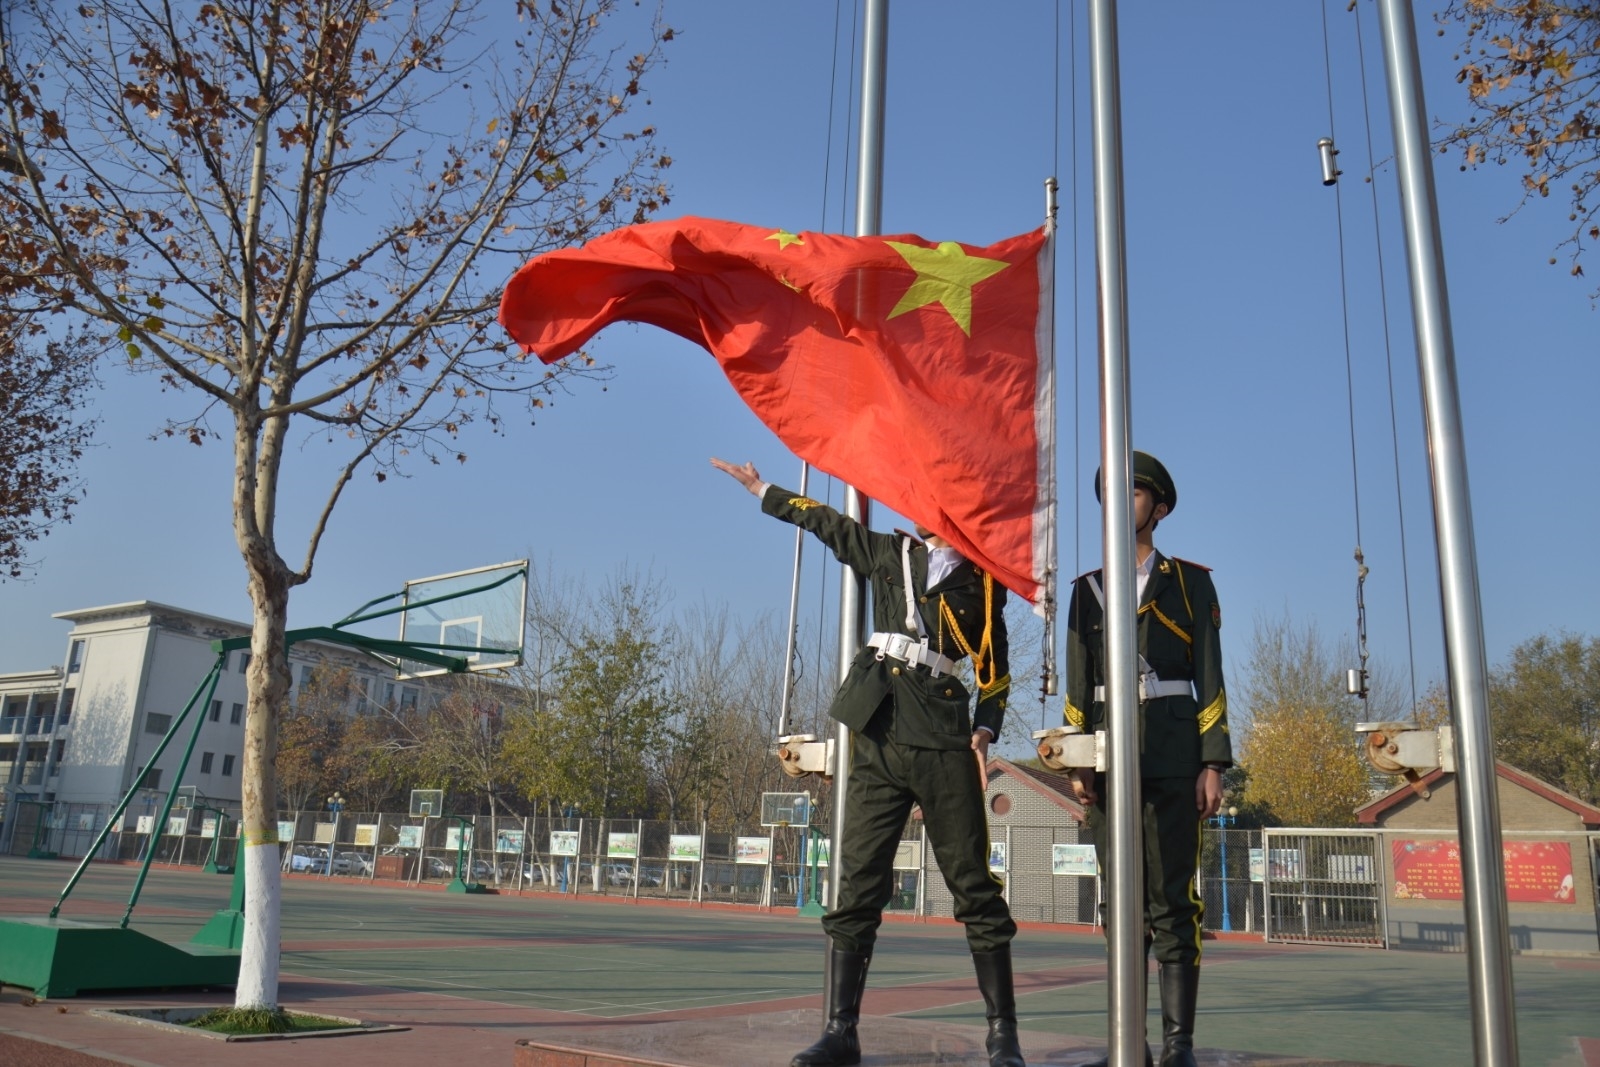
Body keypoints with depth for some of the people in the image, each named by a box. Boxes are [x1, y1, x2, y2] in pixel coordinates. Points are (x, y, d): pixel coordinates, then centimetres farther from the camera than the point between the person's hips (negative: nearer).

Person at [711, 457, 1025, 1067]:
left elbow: (995, 671, 14)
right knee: (857, 886, 0)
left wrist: (985, 731, -2)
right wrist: (762, 490, 37)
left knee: (974, 887, -1)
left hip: (941, 742, -2)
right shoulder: (890, 554, 16)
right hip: (877, 738, 2)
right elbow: (826, 522, 28)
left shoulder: (982, 580, 10)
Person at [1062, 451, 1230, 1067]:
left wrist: (1212, 763, -5)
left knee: (1172, 902, -5)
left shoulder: (1190, 581, 9)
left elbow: (1209, 677, 4)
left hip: (1172, 755, -3)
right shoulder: (1087, 589, 16)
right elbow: (1078, 686, 13)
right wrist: (1077, 762, 4)